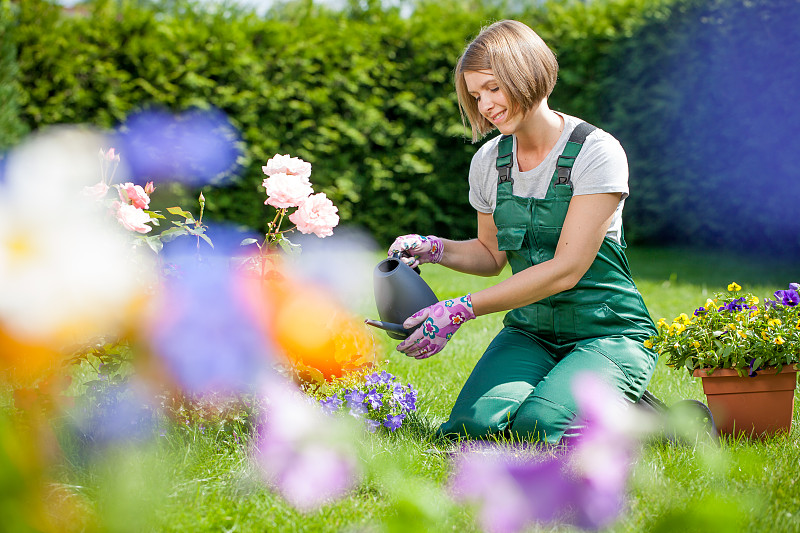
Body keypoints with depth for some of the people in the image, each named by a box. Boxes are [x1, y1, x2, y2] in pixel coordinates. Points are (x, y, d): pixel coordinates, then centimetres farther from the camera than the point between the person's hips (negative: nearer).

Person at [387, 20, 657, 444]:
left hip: (608, 333, -5)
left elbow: (565, 269, -19)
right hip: (529, 333, 5)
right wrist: (435, 249, -2)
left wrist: (461, 310, -22)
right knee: (471, 426, -21)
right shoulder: (488, 161, 5)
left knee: (538, 426, -29)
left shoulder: (596, 152, -14)